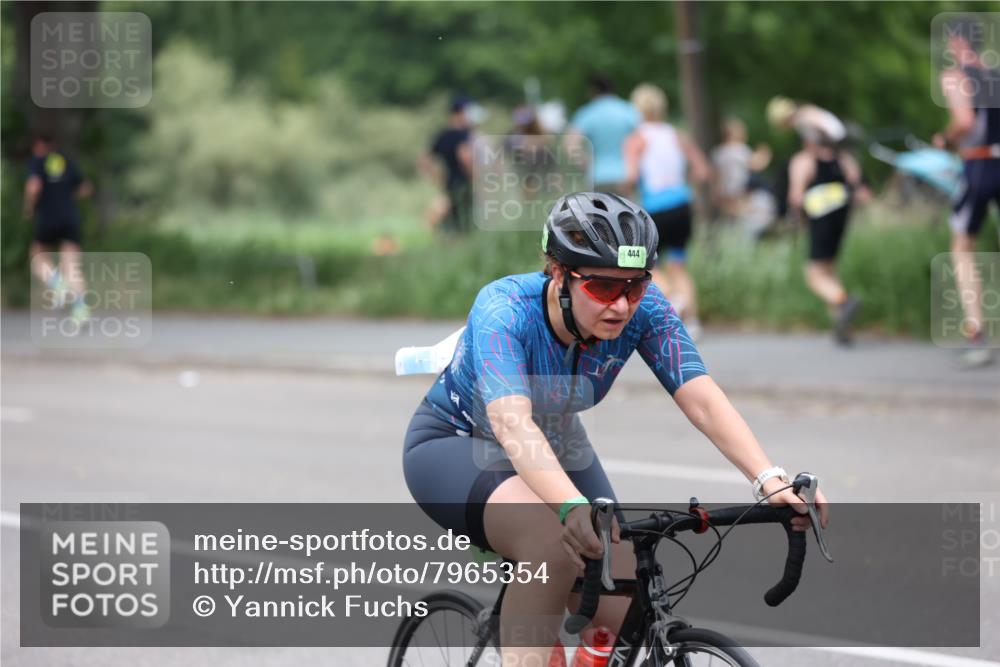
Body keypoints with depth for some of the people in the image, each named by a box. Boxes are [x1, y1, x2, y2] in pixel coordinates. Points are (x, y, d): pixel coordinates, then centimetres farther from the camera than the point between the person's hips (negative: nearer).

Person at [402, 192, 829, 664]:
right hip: (453, 447, -5)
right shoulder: (503, 310, -34)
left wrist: (771, 481, -47)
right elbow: (512, 424, -49)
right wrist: (574, 507, -65)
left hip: (556, 452, 5)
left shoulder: (643, 310, -22)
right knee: (554, 543, -36)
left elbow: (702, 400, -31)